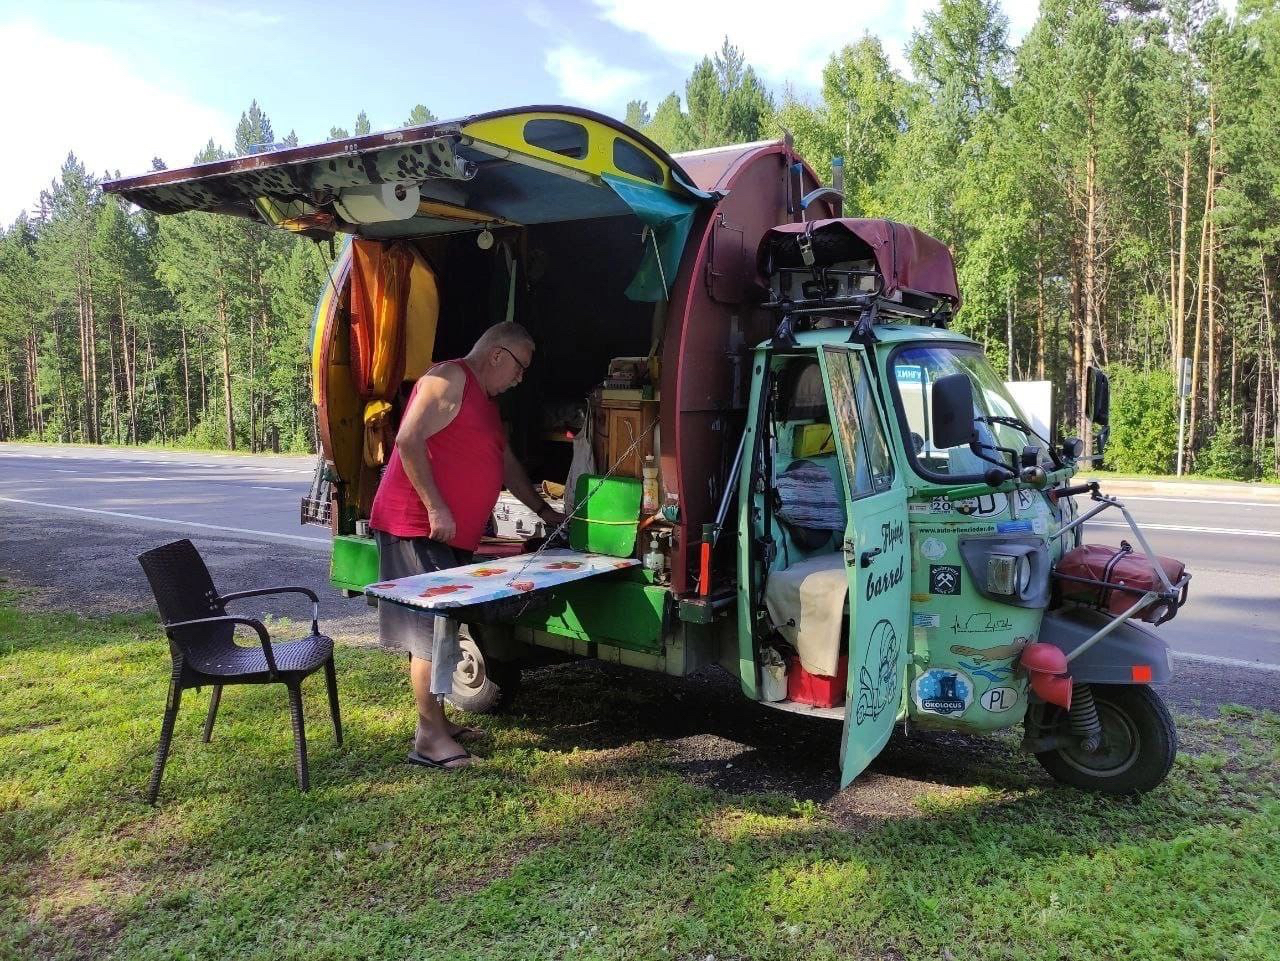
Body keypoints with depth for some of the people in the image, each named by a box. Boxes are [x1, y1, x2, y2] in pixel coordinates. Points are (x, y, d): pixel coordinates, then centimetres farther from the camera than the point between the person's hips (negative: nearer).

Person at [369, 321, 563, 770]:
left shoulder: (484, 400, 22)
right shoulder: (448, 379, -9)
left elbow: (506, 463, 32)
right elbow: (409, 440, -19)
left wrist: (543, 510, 34)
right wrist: (436, 509, -22)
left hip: (450, 535, 10)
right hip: (418, 527, -10)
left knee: (440, 627, 14)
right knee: (432, 628, -9)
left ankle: (437, 720, 24)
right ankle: (429, 738, -4)